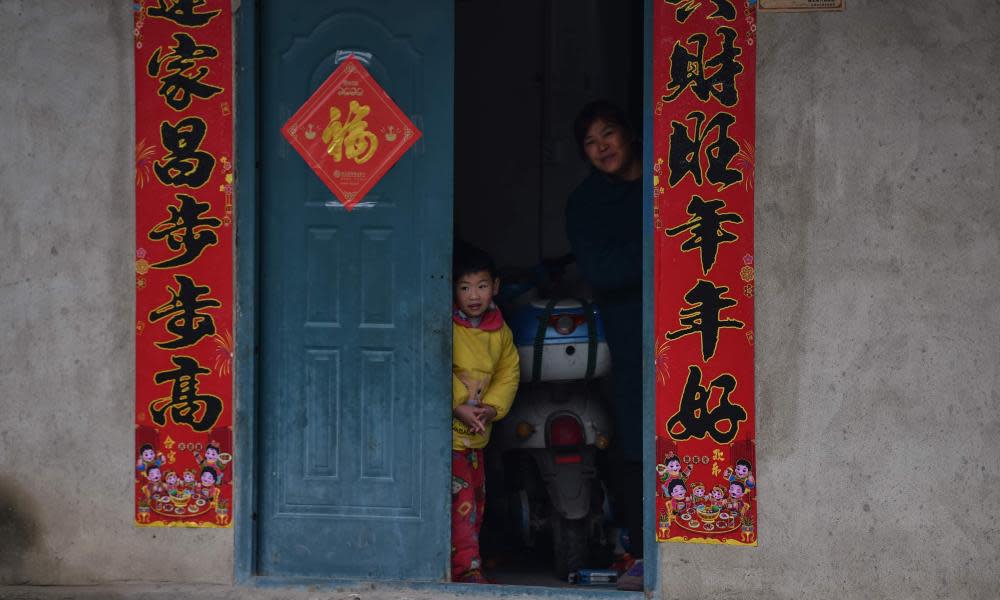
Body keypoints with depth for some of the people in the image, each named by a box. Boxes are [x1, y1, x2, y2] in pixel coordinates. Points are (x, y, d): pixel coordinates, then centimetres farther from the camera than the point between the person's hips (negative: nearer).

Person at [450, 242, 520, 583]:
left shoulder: (500, 331, 7)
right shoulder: (445, 327, -14)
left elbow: (509, 372, 8)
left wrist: (492, 407, -8)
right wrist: (458, 407, -22)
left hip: (477, 433, 7)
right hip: (446, 429, -7)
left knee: (476, 500, 14)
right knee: (460, 500, -13)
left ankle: (465, 564, 25)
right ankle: (467, 569, -14)